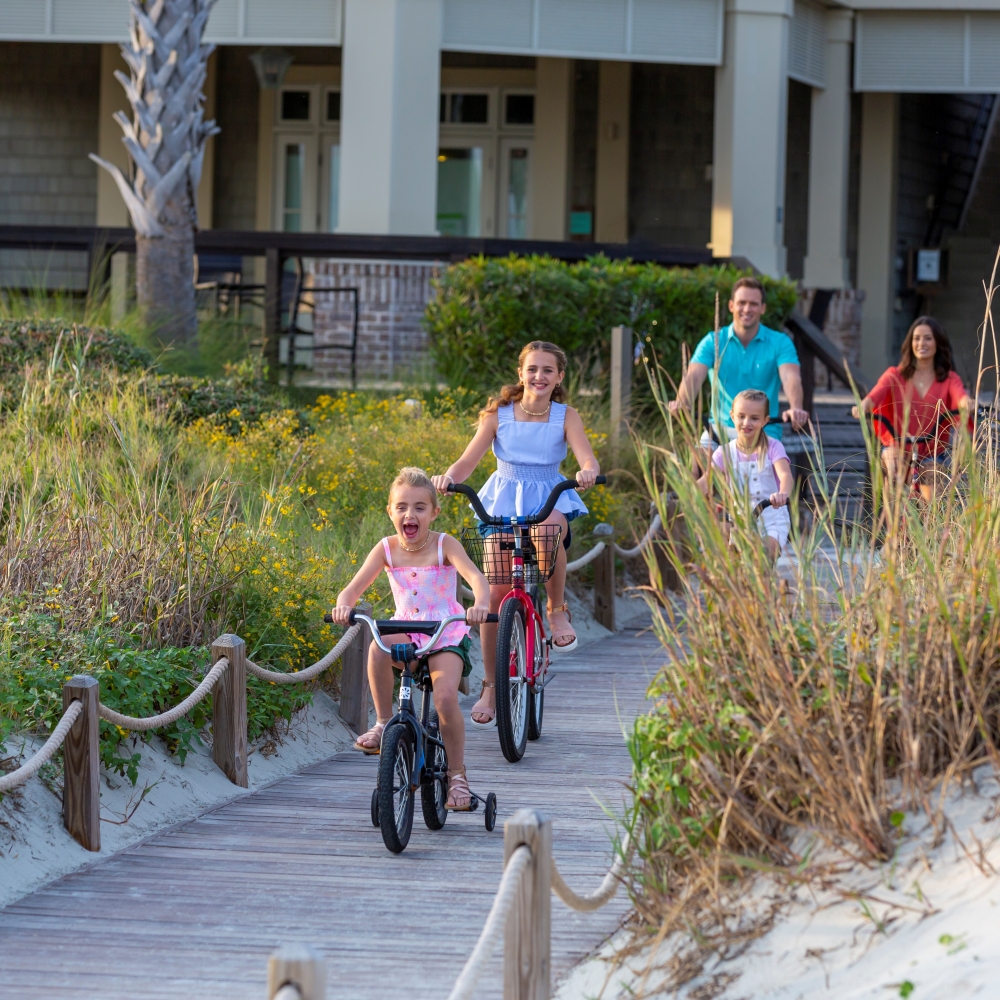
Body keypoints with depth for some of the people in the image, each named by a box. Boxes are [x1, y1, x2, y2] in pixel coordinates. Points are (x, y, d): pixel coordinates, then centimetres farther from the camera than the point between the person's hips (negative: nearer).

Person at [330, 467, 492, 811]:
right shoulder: (387, 549, -3)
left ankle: (457, 775, -3)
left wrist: (480, 604, -49)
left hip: (447, 636, -2)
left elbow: (475, 577, -27)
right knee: (378, 648, -33)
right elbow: (354, 587, -10)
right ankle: (384, 724, -14)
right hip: (407, 631, 2)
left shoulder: (445, 545, -11)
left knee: (445, 697, -24)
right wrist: (343, 605, -34)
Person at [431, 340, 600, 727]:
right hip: (504, 505, 1)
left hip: (549, 500, -1)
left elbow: (588, 460, -17)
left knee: (551, 530, -39)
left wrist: (588, 473, -42)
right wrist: (448, 477, -30)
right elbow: (468, 460, -8)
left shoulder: (565, 417, -4)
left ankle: (557, 610, -14)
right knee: (494, 594, -7)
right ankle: (491, 687, 7)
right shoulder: (499, 413, -2)